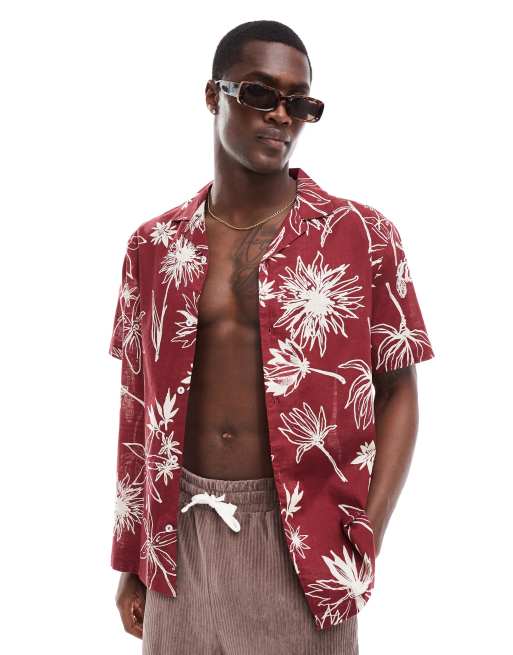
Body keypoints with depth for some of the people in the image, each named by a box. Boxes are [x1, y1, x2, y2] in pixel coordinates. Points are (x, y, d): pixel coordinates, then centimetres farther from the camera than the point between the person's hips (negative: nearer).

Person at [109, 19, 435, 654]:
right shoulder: (153, 245, 3)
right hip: (182, 533, 2)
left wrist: (364, 541, -11)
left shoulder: (364, 237, -4)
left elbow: (397, 392, -1)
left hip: (303, 539, -2)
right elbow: (137, 403, 8)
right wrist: (131, 559, 9)